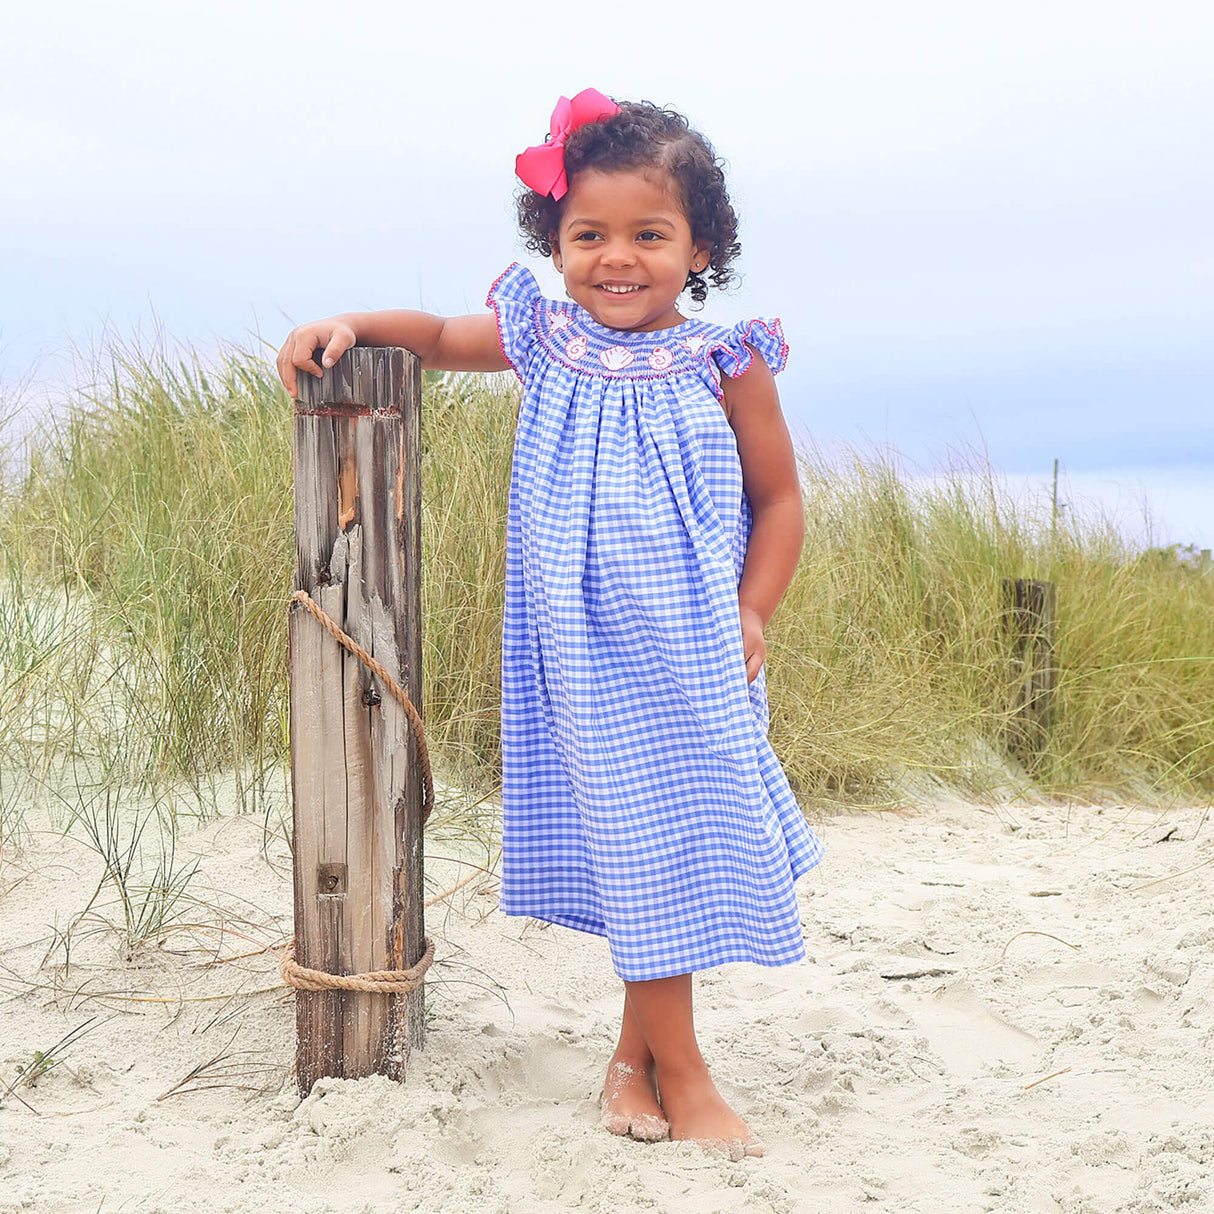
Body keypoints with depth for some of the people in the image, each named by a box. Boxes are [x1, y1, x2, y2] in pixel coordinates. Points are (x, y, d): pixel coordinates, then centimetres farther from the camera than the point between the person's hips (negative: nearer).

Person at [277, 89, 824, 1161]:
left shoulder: (724, 366, -4)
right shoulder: (545, 341, 1)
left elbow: (779, 502, 3)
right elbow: (442, 338, 19)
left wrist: (751, 613, -8)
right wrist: (349, 326, 2)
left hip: (695, 655, 1)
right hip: (589, 657, 0)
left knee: (689, 832, 9)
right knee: (640, 841, 1)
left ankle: (636, 1052, 29)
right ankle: (680, 1078, 14)